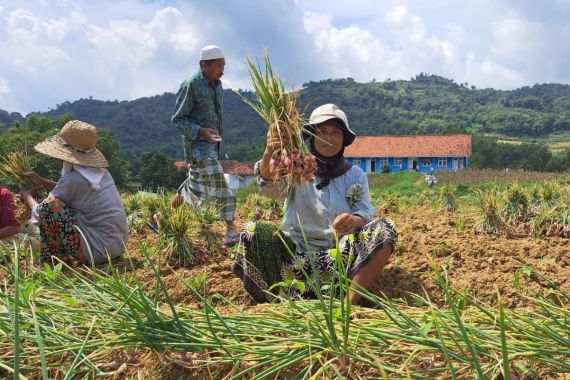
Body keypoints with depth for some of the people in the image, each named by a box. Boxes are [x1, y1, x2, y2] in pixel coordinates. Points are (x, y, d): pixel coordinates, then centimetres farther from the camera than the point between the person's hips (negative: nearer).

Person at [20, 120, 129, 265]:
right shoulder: (99, 171, 7)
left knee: (51, 206, -12)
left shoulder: (73, 179, -16)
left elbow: (41, 213, -5)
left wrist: (27, 196, 14)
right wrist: (41, 181, 21)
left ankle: (52, 260, 3)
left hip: (100, 251, -9)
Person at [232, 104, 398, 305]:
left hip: (341, 253, 2)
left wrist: (354, 220, -29)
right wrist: (270, 153, -43)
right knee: (252, 231, -26)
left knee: (384, 229, -23)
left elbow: (366, 214, -2)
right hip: (296, 251, -1)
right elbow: (271, 187, -19)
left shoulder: (355, 175, 11)